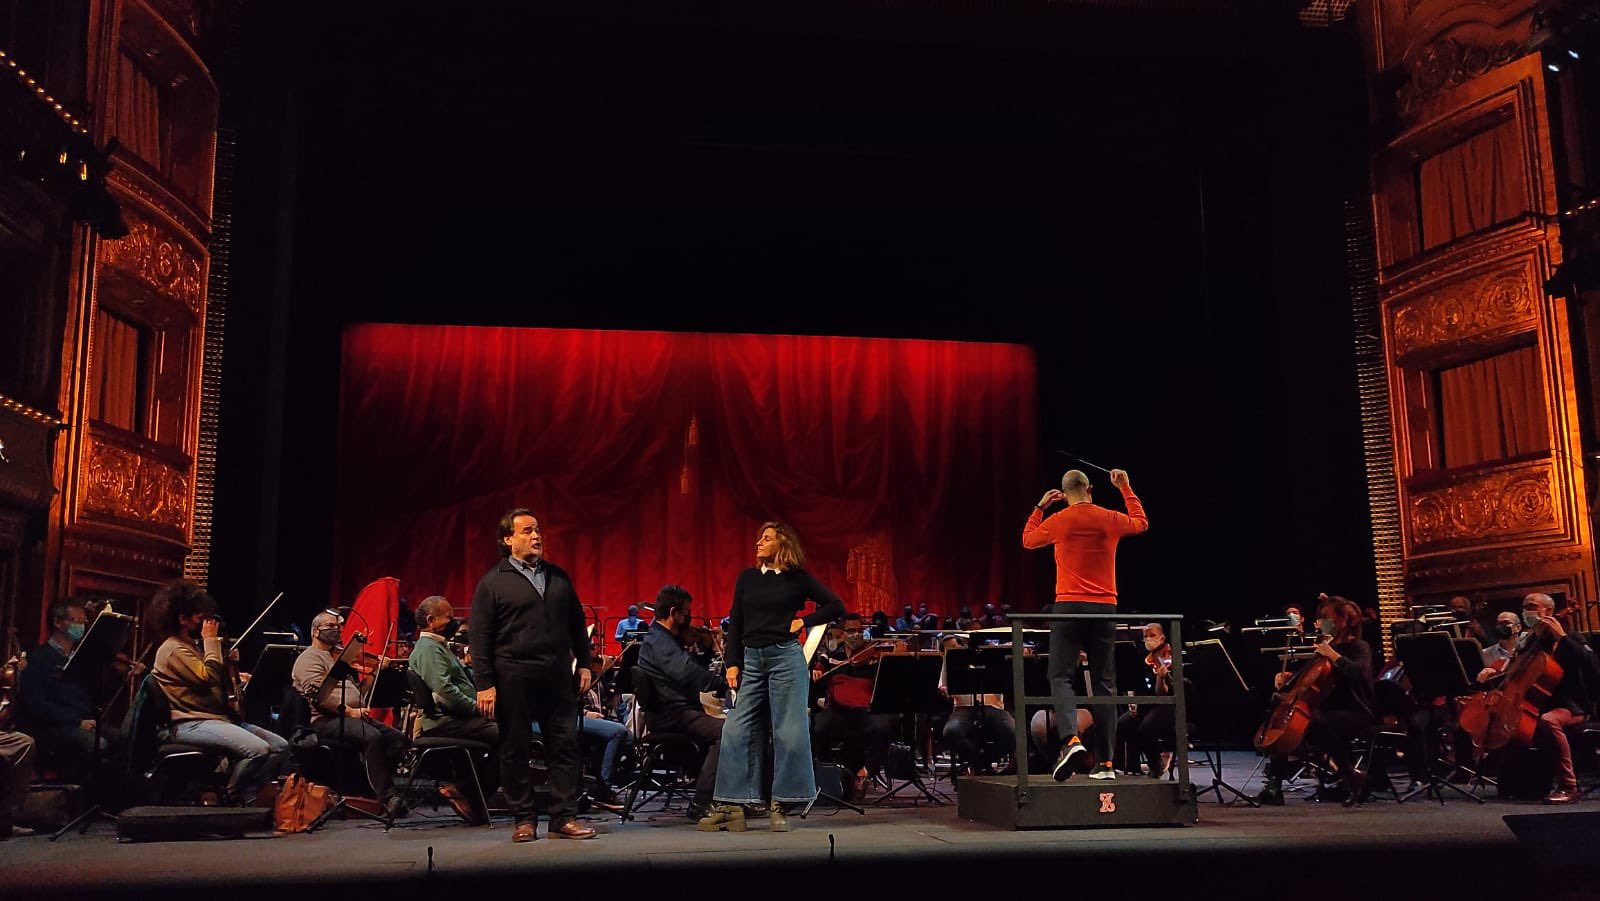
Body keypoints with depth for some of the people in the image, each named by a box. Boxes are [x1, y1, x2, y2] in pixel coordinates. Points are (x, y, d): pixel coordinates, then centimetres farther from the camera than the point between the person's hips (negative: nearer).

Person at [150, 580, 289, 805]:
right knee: (258, 750, -29)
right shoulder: (173, 649, -8)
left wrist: (229, 662, 8)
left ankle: (246, 797, -11)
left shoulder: (194, 645, 22)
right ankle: (229, 799, -9)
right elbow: (208, 677, -21)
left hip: (219, 717, 10)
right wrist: (211, 640, -10)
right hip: (191, 724, -10)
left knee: (280, 746, -7)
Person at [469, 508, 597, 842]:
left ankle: (564, 818, 9)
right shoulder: (493, 582, 0)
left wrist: (584, 664, 10)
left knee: (565, 745, 2)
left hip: (558, 674, 4)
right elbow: (479, 636, -4)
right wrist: (484, 684, -9)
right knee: (516, 749, 4)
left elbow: (577, 623, 17)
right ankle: (524, 819, 15)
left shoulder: (558, 577, 13)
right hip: (513, 676, -4)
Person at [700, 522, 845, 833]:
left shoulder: (797, 579, 2)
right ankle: (728, 804, 5)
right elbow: (735, 624, 11)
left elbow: (836, 606, 4)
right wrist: (732, 664, 3)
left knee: (788, 732, -1)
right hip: (752, 659, 3)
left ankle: (780, 806, 7)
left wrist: (804, 622, -4)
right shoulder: (747, 578, 10)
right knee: (737, 730, 0)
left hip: (786, 657, -3)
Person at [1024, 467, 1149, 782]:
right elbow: (1141, 522, 27)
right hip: (1104, 608, 3)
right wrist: (1125, 488, 33)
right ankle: (1105, 761, 4)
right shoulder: (1110, 520, 4)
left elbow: (1028, 540, 19)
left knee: (1061, 677, -2)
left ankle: (1071, 739, -27)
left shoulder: (1057, 522, -1)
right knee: (1104, 683, 5)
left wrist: (1039, 506, 27)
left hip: (1069, 607, -2)